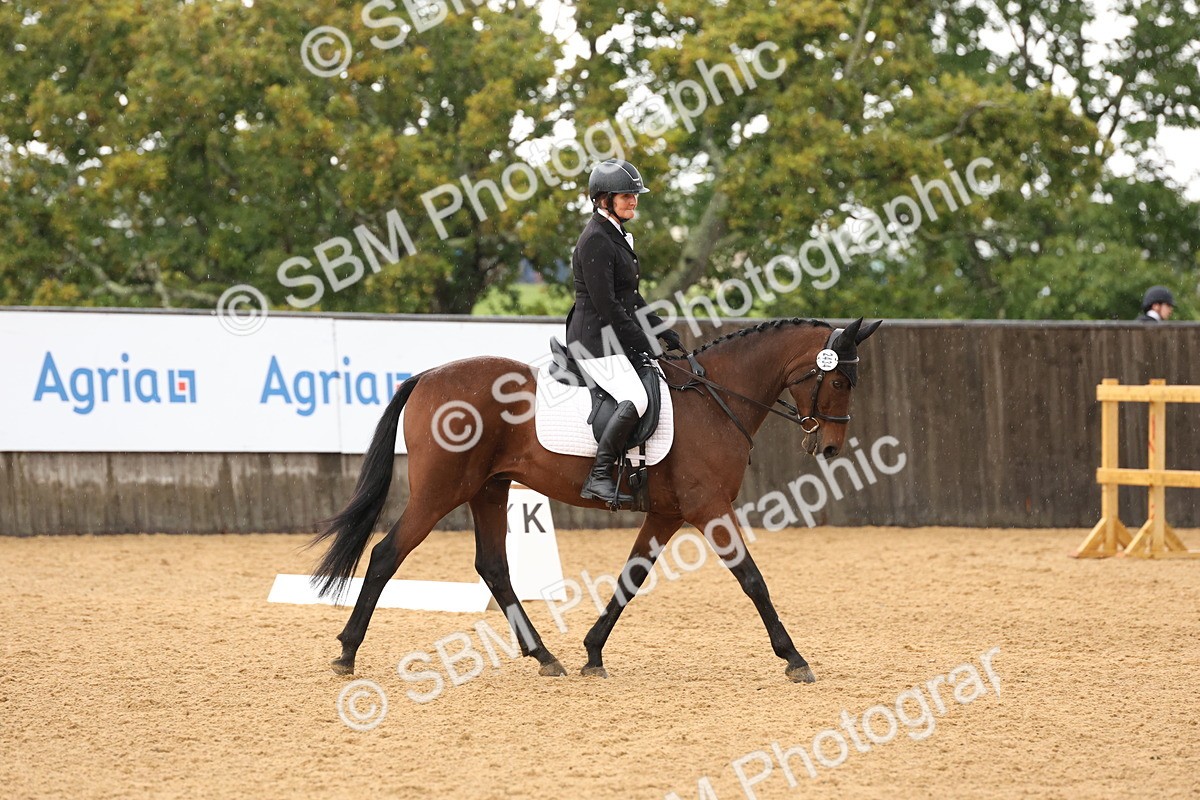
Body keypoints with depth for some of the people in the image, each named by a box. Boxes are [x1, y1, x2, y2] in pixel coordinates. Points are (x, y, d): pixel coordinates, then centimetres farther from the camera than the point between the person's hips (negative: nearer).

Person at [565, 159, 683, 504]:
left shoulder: (618, 236, 17)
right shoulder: (596, 239, -15)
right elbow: (605, 304, -20)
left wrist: (664, 333, 14)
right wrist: (643, 343, -15)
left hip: (615, 338, 11)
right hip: (595, 338, -11)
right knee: (635, 399, -28)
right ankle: (598, 476, -25)